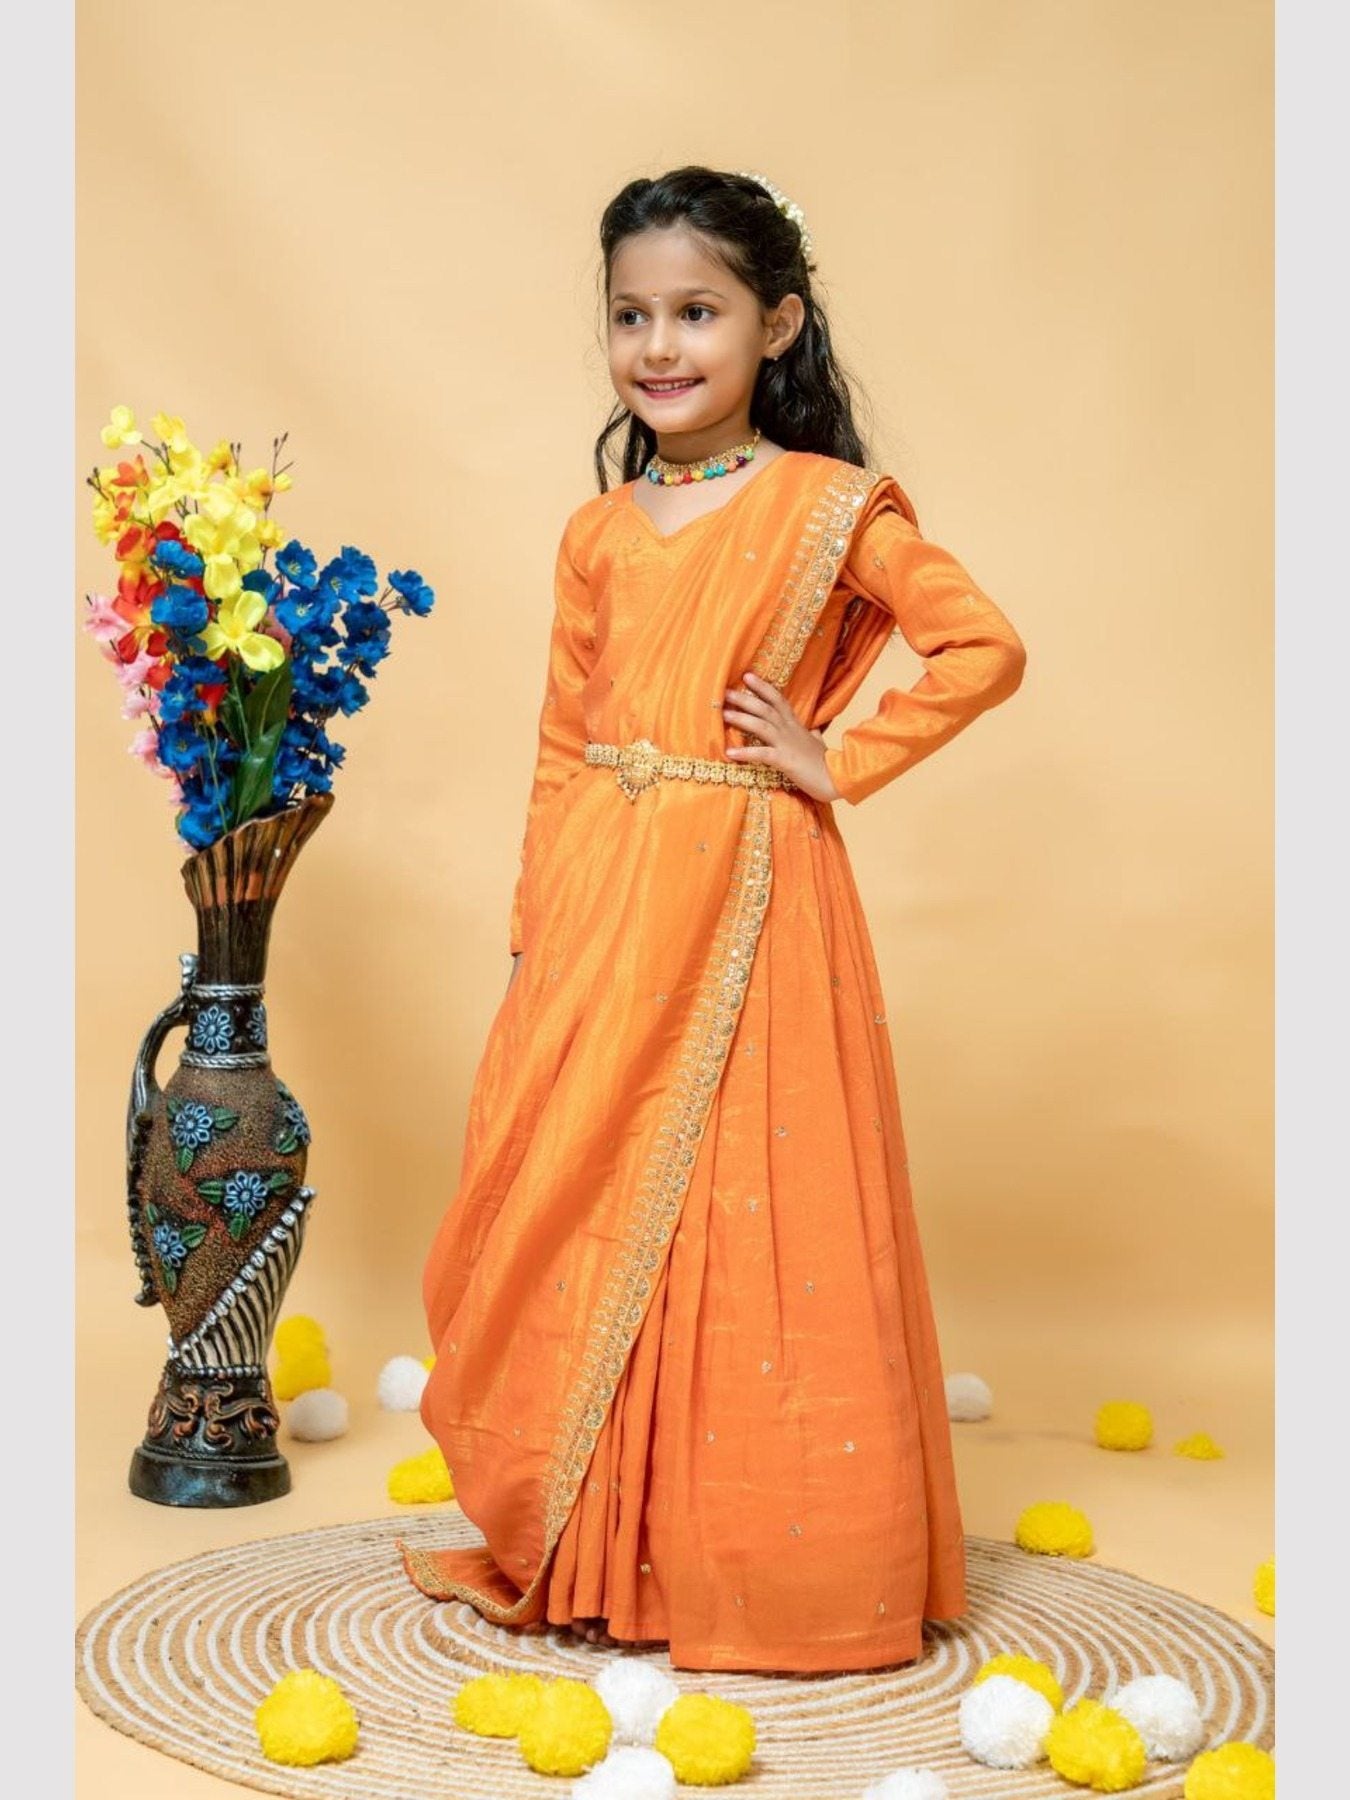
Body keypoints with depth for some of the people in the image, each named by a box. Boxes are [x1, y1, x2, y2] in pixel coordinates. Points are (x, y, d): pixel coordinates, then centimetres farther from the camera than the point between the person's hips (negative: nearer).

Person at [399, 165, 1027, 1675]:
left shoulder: (830, 506, -2)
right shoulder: (596, 534, 11)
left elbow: (984, 648, -6)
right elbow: (562, 749, 13)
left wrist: (840, 762, -8)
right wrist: (536, 940, 10)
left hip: (748, 901, -4)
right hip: (598, 911, 5)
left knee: (742, 1214, 0)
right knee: (574, 1202, 8)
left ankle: (754, 1557, 15)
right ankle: (581, 1545, 24)